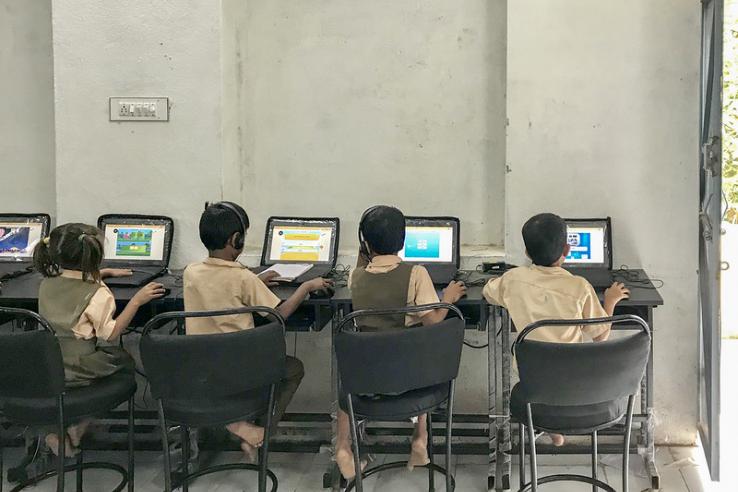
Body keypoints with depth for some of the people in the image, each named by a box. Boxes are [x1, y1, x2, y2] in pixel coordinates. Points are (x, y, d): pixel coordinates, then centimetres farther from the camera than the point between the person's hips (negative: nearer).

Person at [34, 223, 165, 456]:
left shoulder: (47, 283, 2)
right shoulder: (97, 294, -20)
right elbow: (110, 333, -19)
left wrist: (104, 273, 32)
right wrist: (136, 300, -19)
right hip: (76, 370, -6)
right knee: (124, 360, 21)